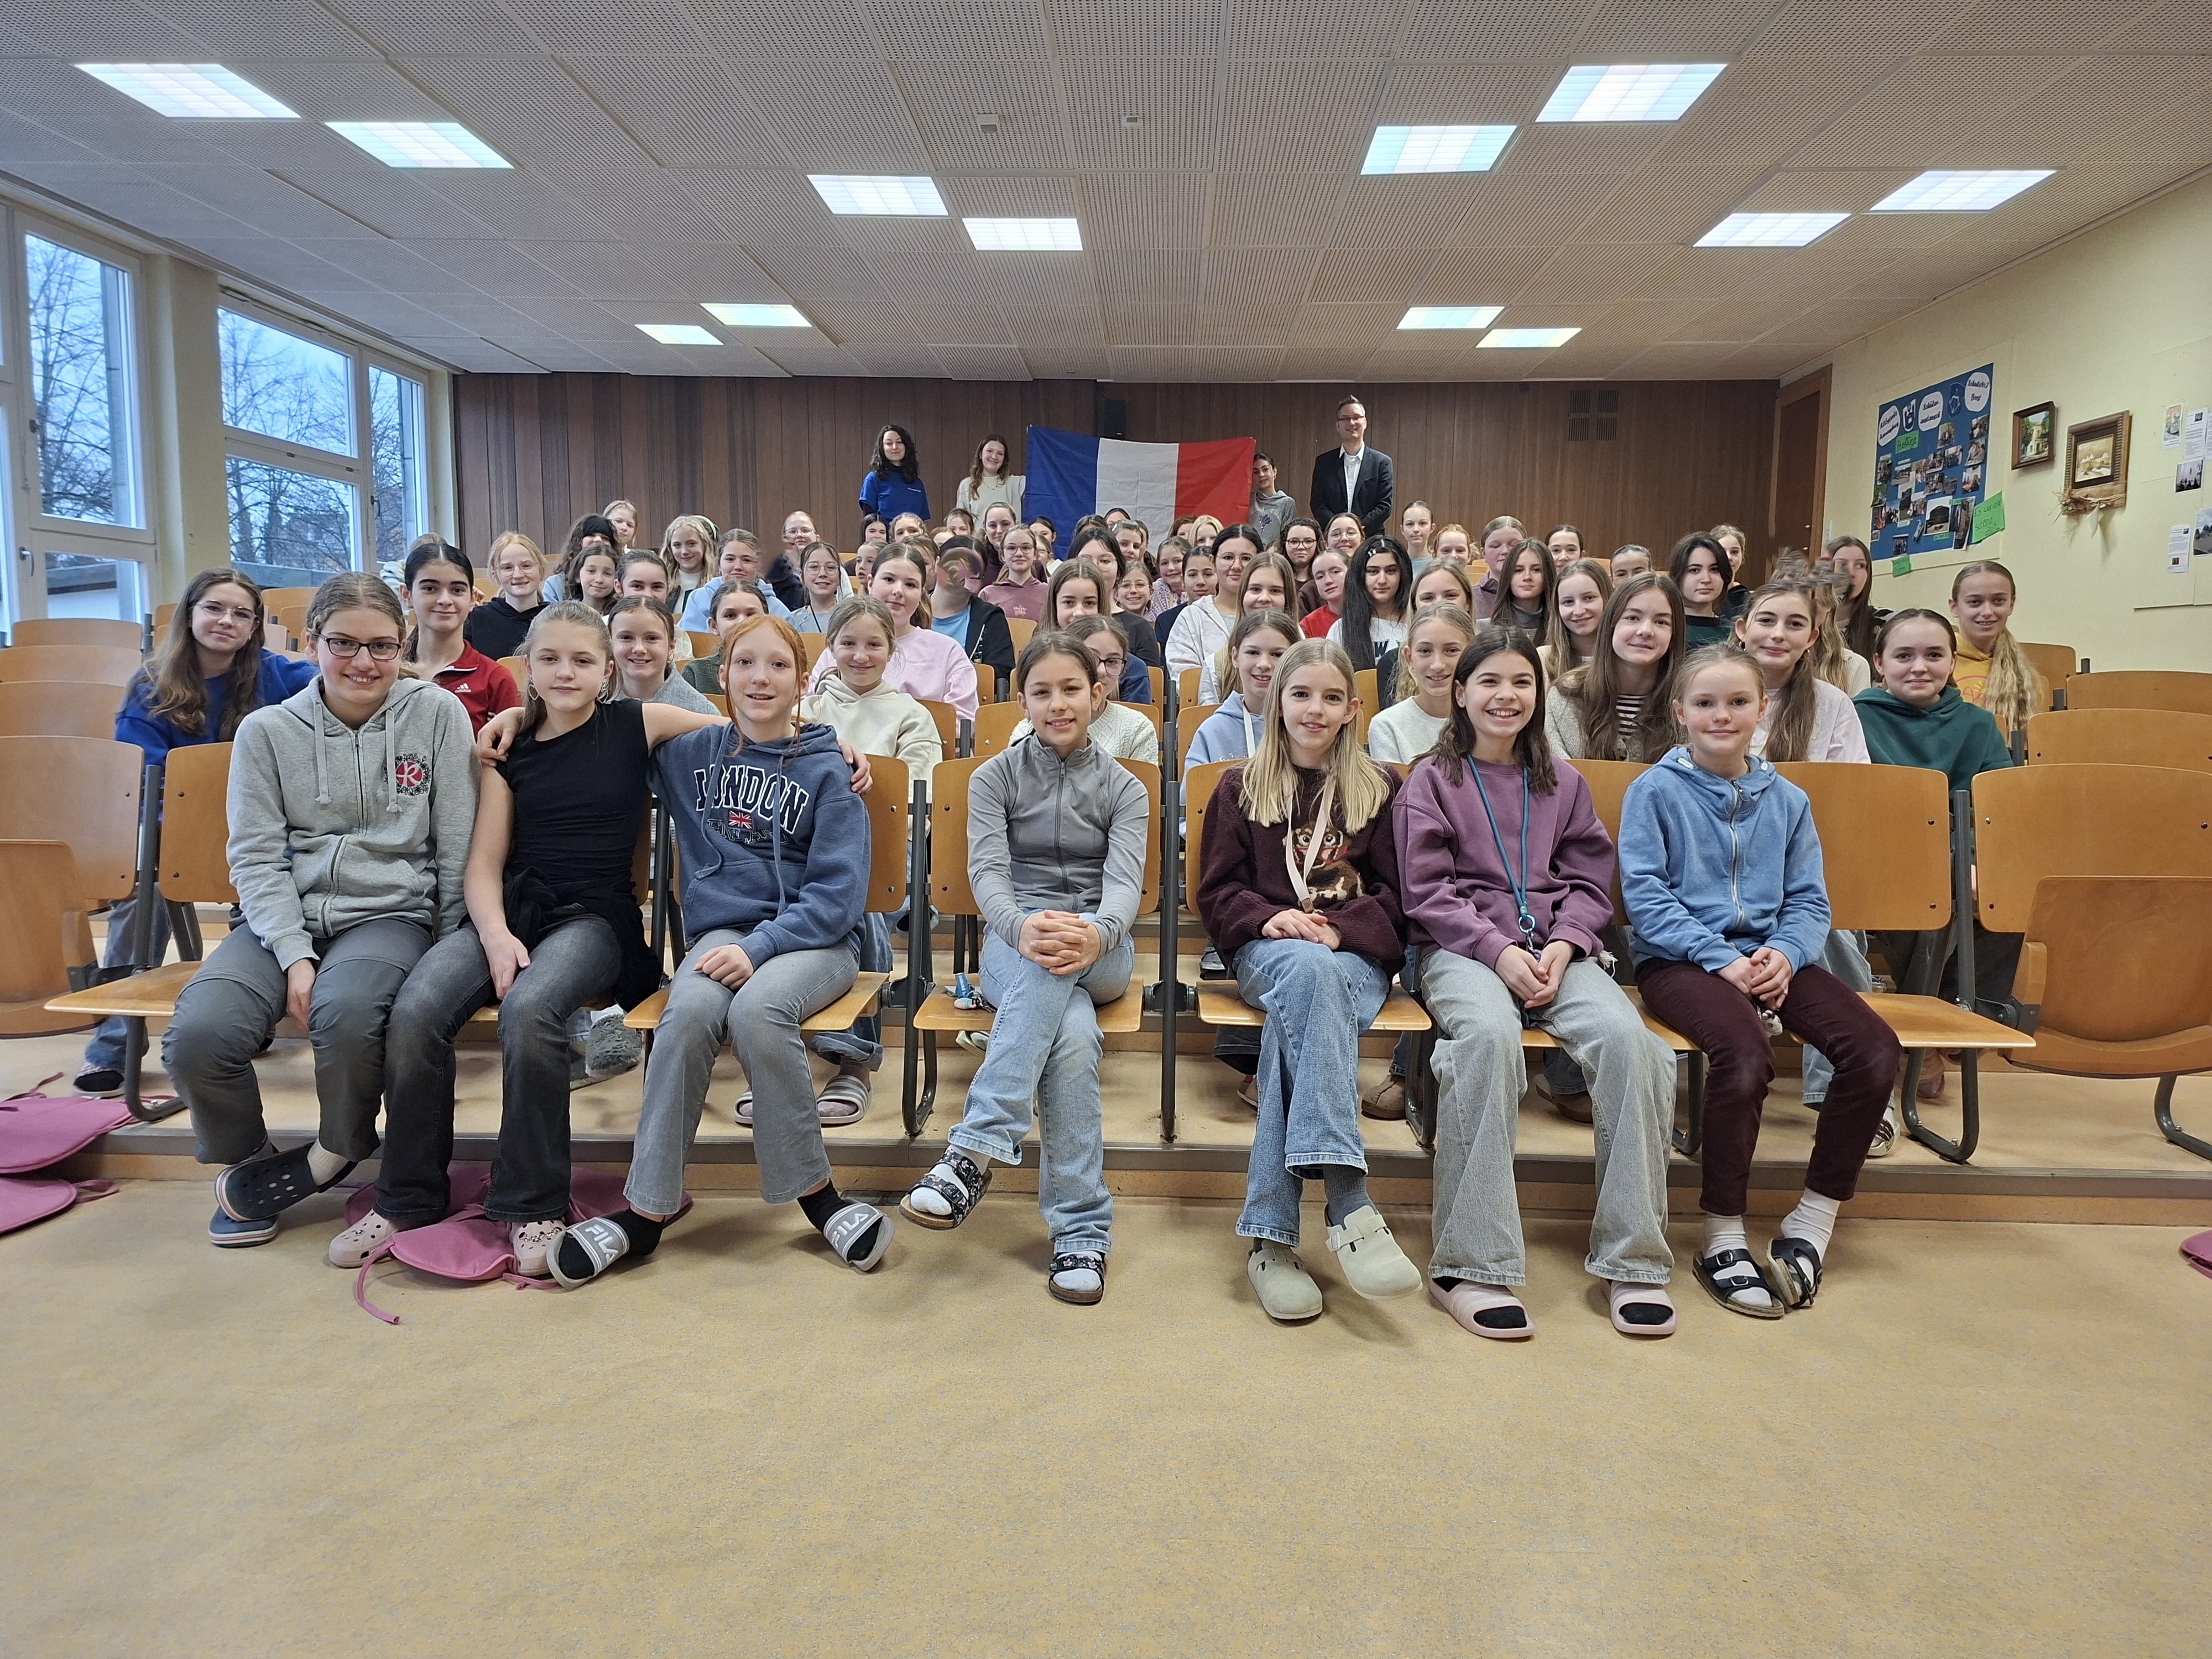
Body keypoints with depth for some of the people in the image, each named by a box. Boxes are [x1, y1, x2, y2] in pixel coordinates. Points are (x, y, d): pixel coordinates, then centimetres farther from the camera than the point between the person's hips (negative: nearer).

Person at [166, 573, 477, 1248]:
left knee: (345, 1010, -35)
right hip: (287, 916, 2)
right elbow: (256, 858, 1)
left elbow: (456, 845, 2)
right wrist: (295, 955, -12)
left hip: (391, 913, -2)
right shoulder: (267, 731, 6)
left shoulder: (437, 713, 1)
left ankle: (336, 1153, -2)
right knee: (197, 1036, -25)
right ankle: (246, 1162, 7)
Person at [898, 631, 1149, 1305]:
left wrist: (1095, 934, -35)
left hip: (1101, 953, 0)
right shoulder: (995, 778, 8)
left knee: (1056, 966, -38)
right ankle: (1083, 1229, -31)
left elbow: (1125, 882, -9)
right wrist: (1023, 928, -33)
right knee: (1072, 1034, -35)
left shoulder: (1123, 789, 8)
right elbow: (987, 873, -8)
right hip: (1011, 949, 0)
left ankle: (975, 1149, -39)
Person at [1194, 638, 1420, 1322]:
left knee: (1296, 1013, -37)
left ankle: (1272, 1235, -40)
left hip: (1355, 954, 1)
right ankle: (1347, 1201, -47)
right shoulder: (1240, 788, 18)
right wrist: (1268, 919, -11)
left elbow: (1393, 894, 10)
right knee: (1309, 973, -39)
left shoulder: (1378, 790, 18)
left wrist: (1340, 928, -11)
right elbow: (1216, 892, 11)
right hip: (1266, 951, 0)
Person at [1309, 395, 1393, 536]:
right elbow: (1317, 503, 6)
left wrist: (1359, 529, -13)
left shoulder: (1382, 462, 6)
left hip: (1370, 539, -1)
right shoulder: (1324, 462, 11)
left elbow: (1385, 505, 1)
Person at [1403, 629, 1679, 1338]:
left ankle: (1632, 1259, -19)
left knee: (1627, 1035, -29)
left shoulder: (1563, 784, 20)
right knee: (1489, 1032, -38)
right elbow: (1427, 893, 0)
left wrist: (1565, 944, -7)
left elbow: (1591, 882, 14)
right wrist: (1499, 951, -14)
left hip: (1556, 950, 3)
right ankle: (1472, 1266, -34)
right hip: (1462, 949, -3)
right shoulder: (1431, 782, 9)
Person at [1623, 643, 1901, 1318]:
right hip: (1678, 959, -5)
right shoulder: (1656, 790, 1)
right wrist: (1721, 959, -15)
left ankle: (1814, 1221, -2)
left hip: (1767, 956, 5)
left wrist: (1785, 953, -9)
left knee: (1875, 1048, -20)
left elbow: (1809, 900, 13)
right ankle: (1723, 1237, -15)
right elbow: (1645, 895, -6)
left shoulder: (1787, 800, 15)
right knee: (1745, 1054, -34)